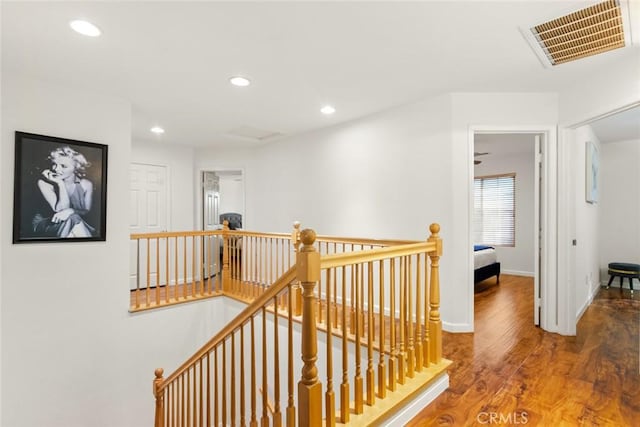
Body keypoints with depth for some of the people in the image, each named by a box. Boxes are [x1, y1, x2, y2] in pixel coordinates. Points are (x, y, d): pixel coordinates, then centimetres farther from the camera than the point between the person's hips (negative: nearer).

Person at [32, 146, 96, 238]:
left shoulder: (86, 184, -2)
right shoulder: (44, 183, -7)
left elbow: (87, 211, -4)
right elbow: (61, 209, -16)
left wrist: (71, 211, -26)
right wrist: (60, 183, -21)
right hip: (49, 225, -1)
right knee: (72, 219, -32)